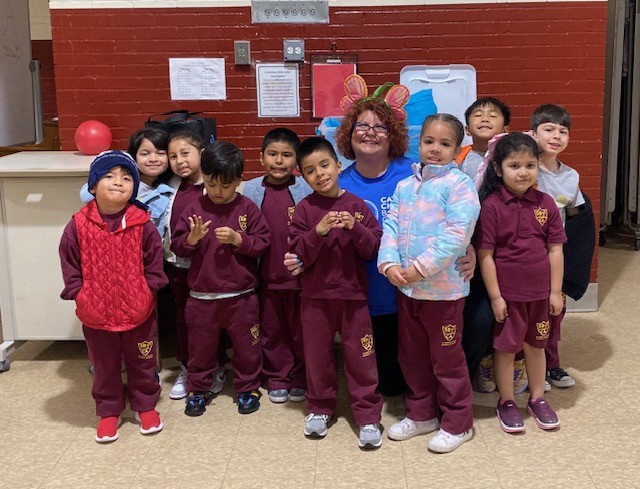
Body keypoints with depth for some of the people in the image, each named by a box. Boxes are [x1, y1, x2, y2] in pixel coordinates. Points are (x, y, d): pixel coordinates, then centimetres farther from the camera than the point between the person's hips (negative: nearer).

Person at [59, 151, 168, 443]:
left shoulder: (143, 225, -11)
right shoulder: (79, 226, -11)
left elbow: (154, 265, -3)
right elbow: (69, 266, -3)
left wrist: (145, 293, -9)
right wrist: (81, 297, -8)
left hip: (138, 312, 0)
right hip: (96, 314, 1)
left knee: (141, 363, 18)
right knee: (104, 366, 17)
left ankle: (145, 405, 39)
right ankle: (109, 411, 36)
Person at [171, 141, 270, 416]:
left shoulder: (248, 209, -4)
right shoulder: (194, 209, -2)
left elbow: (263, 244, -6)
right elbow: (176, 246, -1)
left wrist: (238, 239, -20)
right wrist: (192, 238, -21)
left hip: (240, 296, -1)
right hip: (201, 297, 1)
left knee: (246, 346, 12)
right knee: (201, 347, 14)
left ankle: (247, 389, 31)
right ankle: (198, 389, 32)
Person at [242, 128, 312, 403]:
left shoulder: (306, 189, -5)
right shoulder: (251, 190, 1)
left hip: (299, 273, -2)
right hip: (266, 274, 2)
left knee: (301, 329, 11)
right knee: (271, 330, 13)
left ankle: (301, 380, 28)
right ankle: (277, 379, 29)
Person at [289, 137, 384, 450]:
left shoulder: (357, 206, -2)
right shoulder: (304, 209, -2)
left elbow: (373, 249, -4)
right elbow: (299, 254, -7)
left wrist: (355, 229, -21)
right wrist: (318, 231, -22)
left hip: (352, 294, -1)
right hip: (315, 296, 1)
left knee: (360, 357, 4)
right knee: (317, 355, 12)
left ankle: (368, 416, 15)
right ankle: (319, 408, 31)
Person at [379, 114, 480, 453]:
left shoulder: (459, 184, -9)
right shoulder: (404, 186, 11)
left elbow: (456, 235, -19)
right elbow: (391, 227, 5)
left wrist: (421, 268, -22)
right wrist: (389, 263, -12)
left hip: (442, 288, -6)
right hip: (405, 286, 7)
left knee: (446, 357, 4)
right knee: (411, 354, 17)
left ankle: (457, 423, 21)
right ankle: (421, 414, 35)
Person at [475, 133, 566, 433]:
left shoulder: (545, 203, -2)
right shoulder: (491, 205, -13)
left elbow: (555, 250, 2)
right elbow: (485, 255, -12)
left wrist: (556, 292, 0)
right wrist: (495, 296, -12)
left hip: (540, 292, 4)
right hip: (507, 292, -3)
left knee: (536, 344, 18)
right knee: (506, 347, 11)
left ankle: (537, 399, 35)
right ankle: (506, 403, 27)